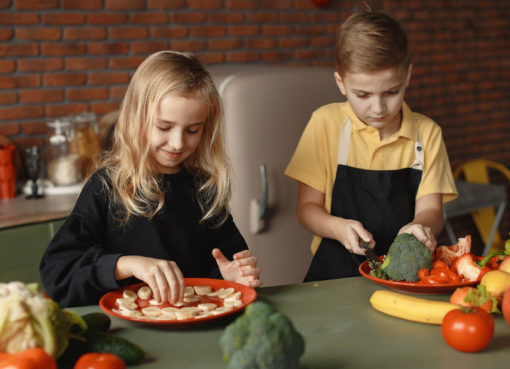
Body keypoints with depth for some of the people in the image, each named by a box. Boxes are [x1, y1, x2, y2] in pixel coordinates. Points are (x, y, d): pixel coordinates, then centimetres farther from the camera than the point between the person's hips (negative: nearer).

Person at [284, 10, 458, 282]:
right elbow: (307, 208, 1)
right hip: (336, 272, -2)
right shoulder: (326, 124, 0)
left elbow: (430, 209, 1)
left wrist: (420, 227, -23)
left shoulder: (426, 132, 6)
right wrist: (338, 227, -20)